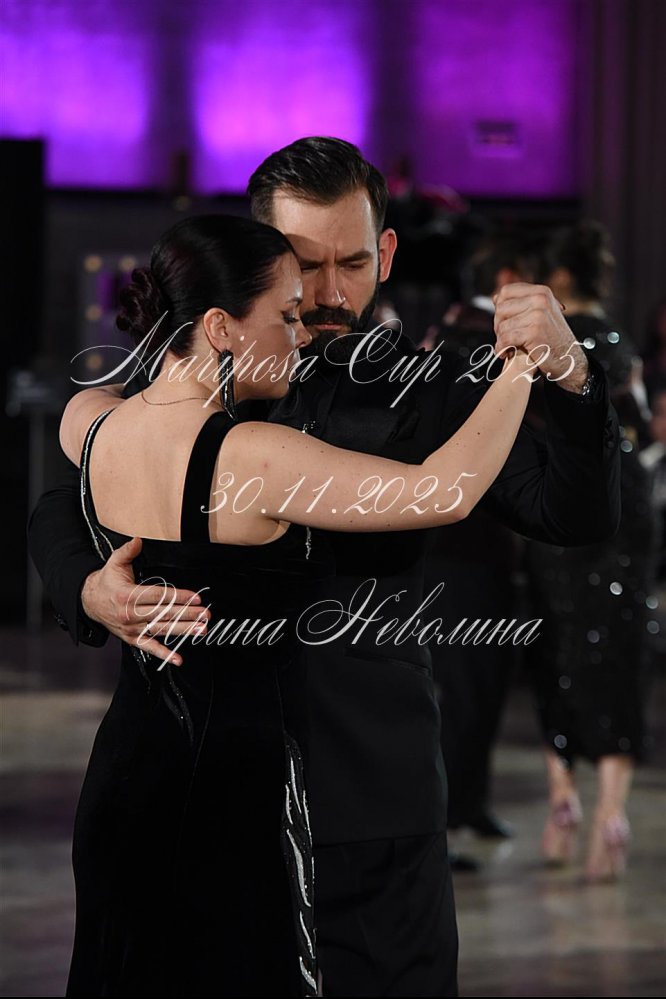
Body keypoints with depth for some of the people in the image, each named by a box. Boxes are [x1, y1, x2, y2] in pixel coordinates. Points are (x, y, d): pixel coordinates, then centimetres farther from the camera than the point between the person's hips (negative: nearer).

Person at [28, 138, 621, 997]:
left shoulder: (423, 394, 3)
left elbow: (579, 516, -7)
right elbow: (59, 513, 13)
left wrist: (569, 377, -26)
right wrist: (91, 591, -11)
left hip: (373, 802, -1)